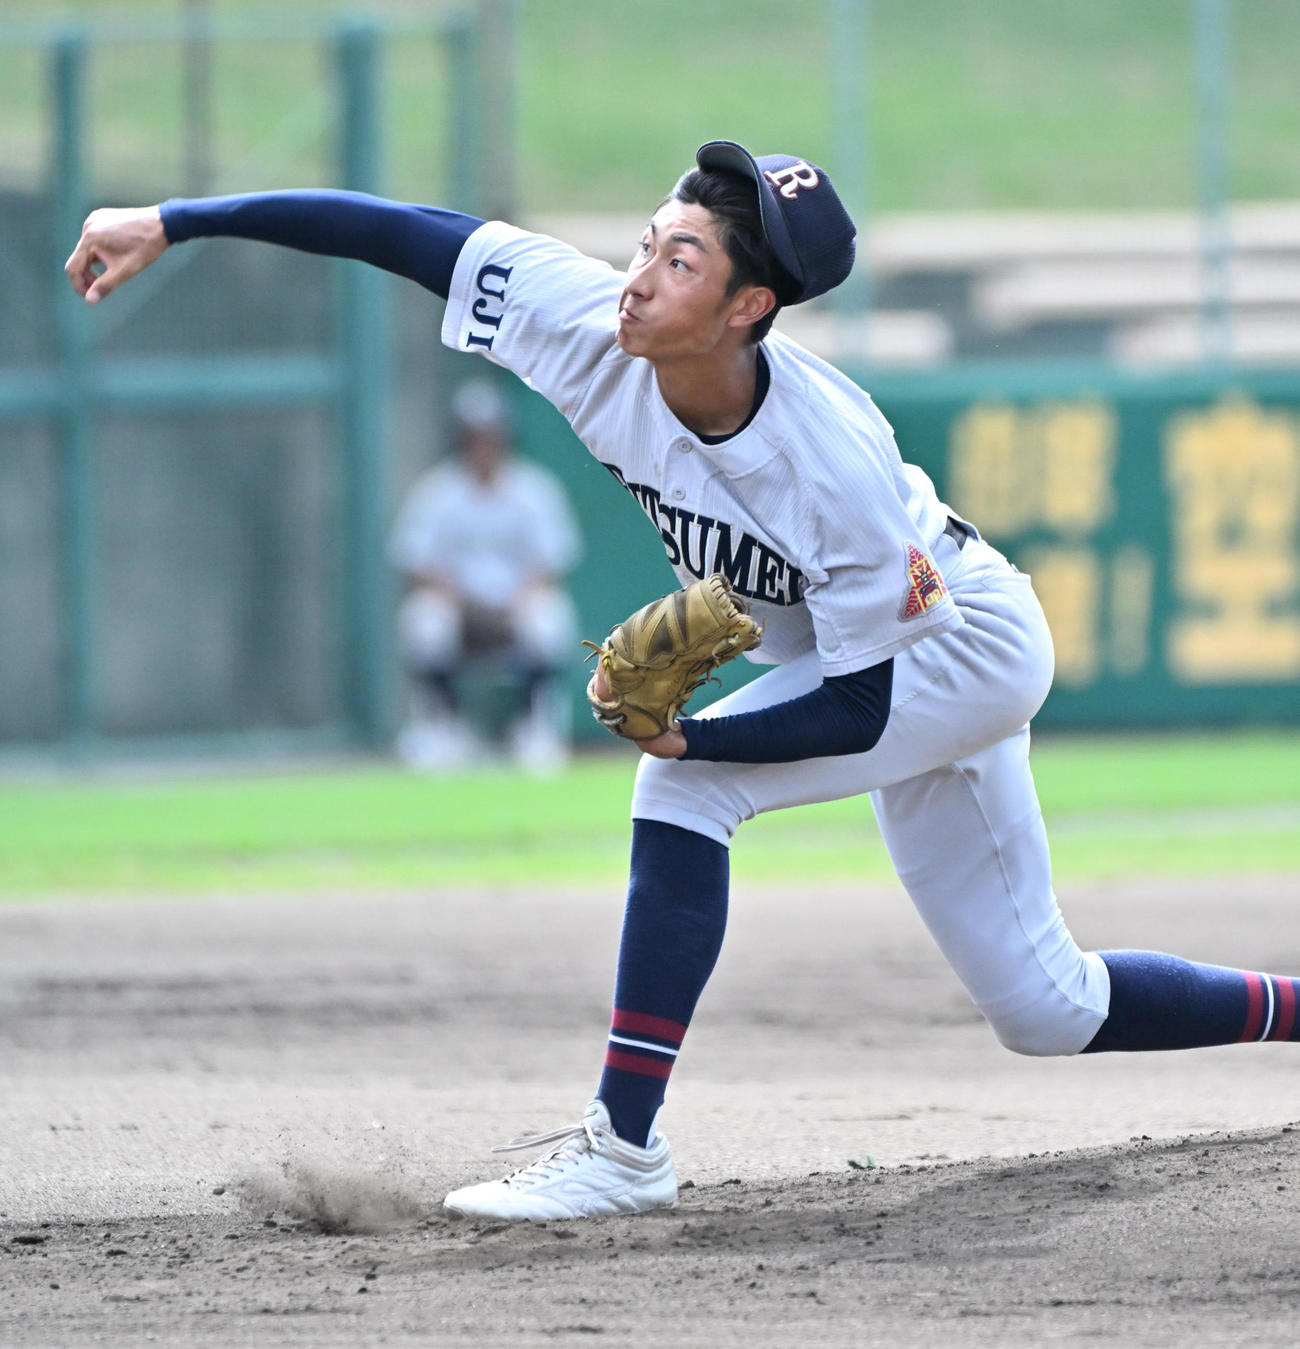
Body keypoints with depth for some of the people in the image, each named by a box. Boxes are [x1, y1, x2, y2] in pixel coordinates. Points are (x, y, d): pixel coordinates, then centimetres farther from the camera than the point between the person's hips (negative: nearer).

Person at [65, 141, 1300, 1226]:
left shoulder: (837, 467, -37)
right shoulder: (595, 325, -23)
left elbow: (861, 708, -29)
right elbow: (400, 232, -23)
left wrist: (690, 735, -40)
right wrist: (170, 223, -26)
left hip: (964, 641, -8)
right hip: (878, 665, 8)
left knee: (686, 784, -27)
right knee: (1046, 1013, 12)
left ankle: (624, 1147, -22)